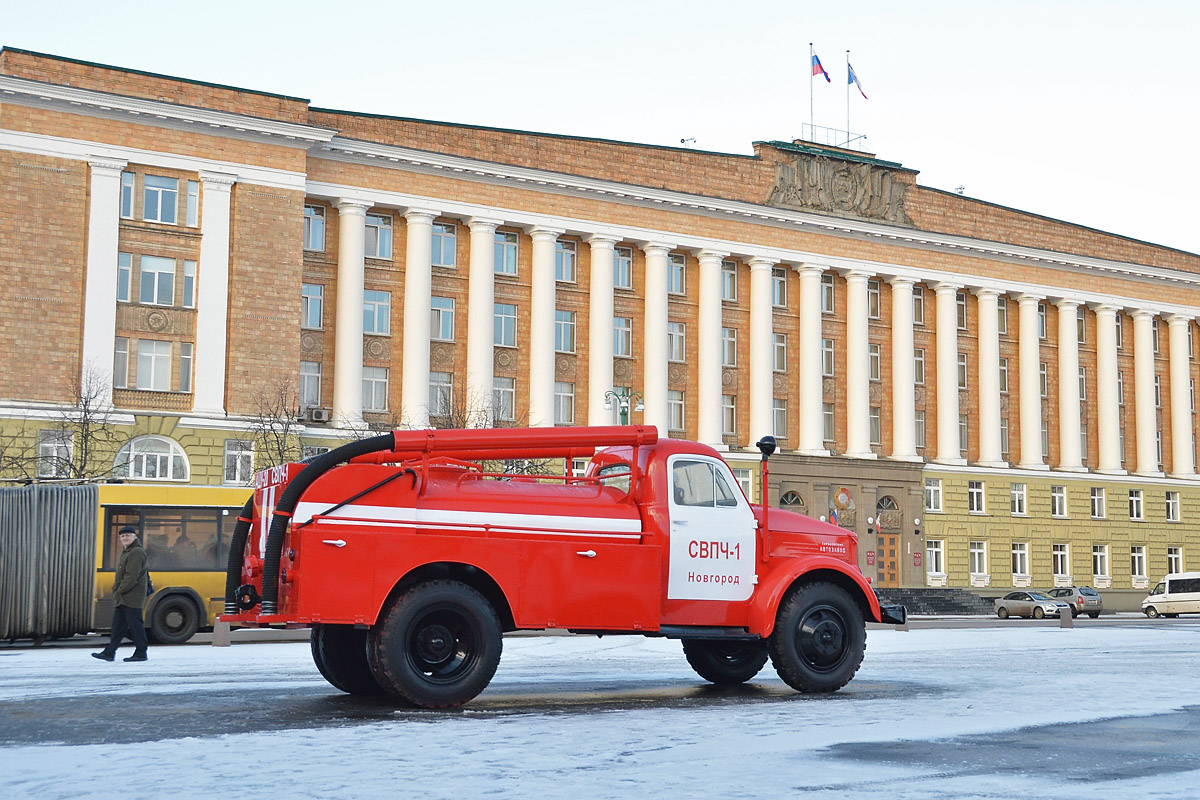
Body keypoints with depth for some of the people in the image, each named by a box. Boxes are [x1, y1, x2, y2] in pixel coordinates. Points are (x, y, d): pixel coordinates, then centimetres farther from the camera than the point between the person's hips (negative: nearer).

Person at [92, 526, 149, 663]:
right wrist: (117, 591, 14)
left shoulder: (137, 553, -14)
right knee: (118, 625, 9)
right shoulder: (126, 552, 20)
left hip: (132, 598, -10)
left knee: (135, 625, -3)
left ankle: (140, 653, 4)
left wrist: (120, 591, -15)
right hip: (122, 598, 10)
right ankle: (109, 653, 11)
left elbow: (132, 577, -21)